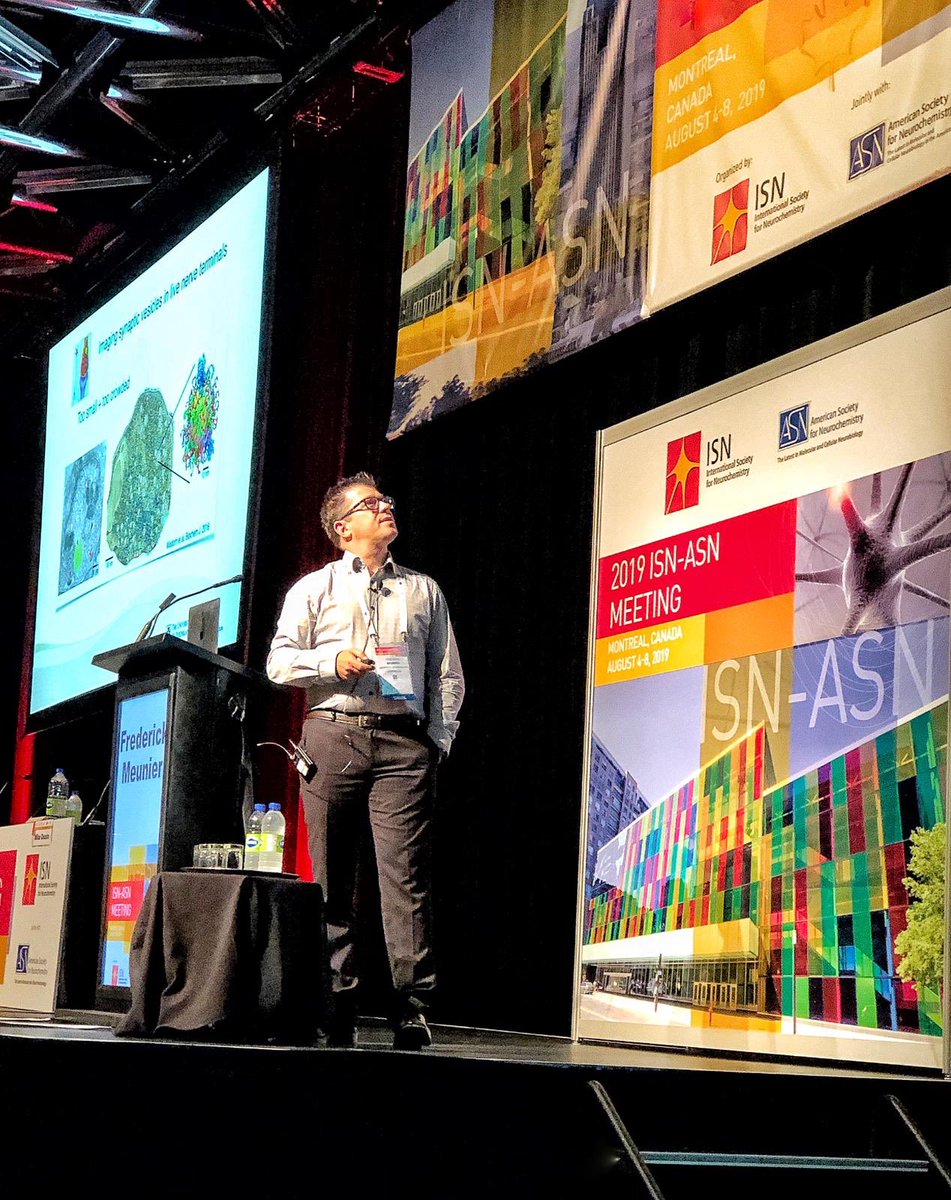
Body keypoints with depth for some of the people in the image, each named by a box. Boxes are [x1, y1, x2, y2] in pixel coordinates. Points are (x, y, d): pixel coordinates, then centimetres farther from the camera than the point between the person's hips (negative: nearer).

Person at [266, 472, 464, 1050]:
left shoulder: (424, 590, 20)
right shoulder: (315, 588, 16)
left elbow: (448, 676, 16)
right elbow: (279, 660, 8)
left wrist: (439, 739, 4)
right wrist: (333, 662, -9)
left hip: (404, 742, 0)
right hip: (333, 735, 0)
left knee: (406, 873, -10)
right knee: (332, 876, -1)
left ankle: (413, 1009, -12)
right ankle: (336, 1006, 3)